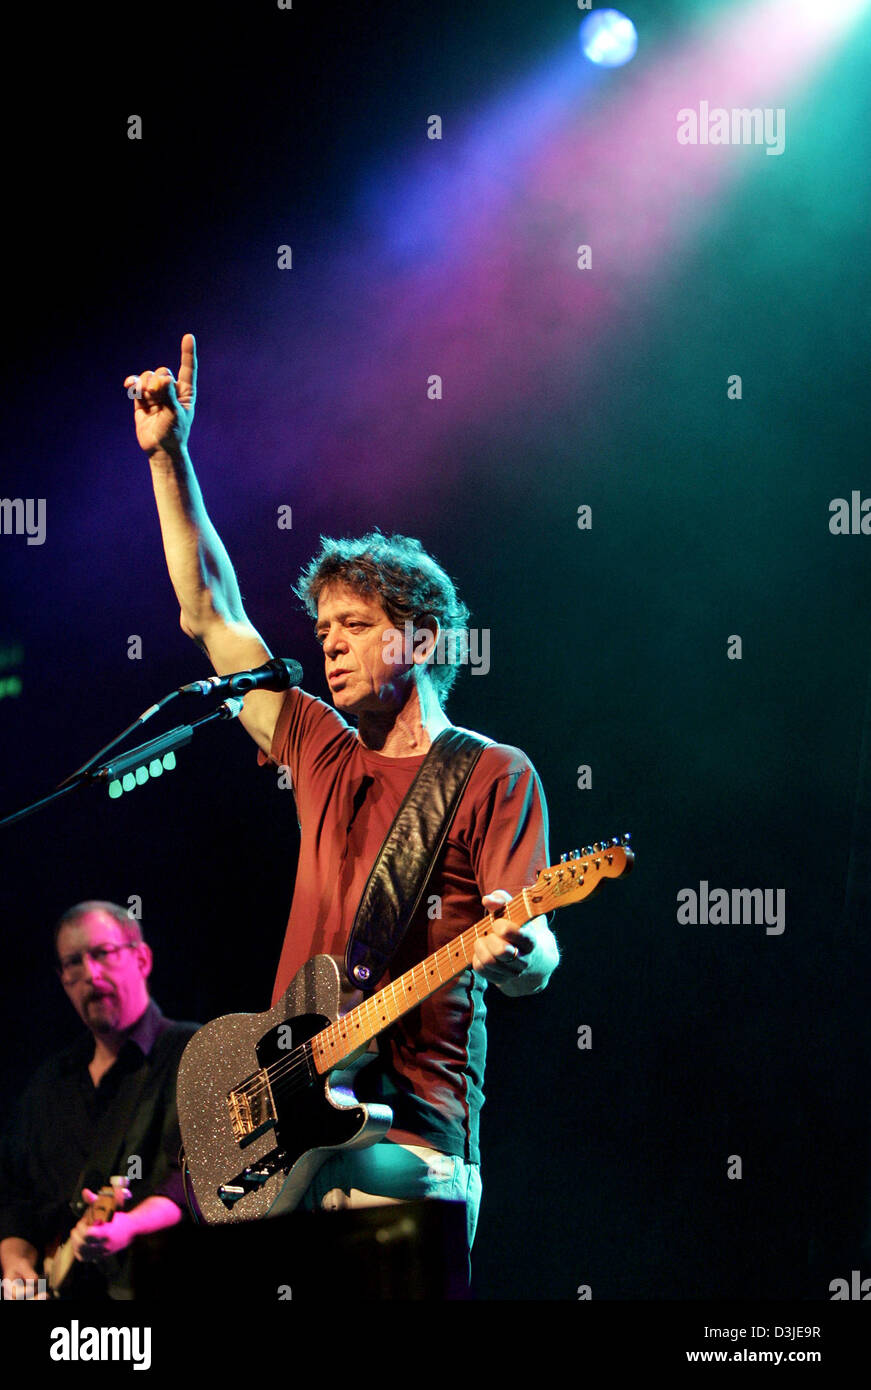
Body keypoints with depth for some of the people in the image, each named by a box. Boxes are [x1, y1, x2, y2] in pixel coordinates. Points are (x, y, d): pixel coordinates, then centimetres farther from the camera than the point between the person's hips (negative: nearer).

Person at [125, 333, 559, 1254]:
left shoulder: (494, 776, 1)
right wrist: (168, 455, 19)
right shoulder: (323, 755, 17)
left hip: (404, 1139, -5)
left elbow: (534, 968, -5)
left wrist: (509, 947, -30)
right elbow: (209, 612, 22)